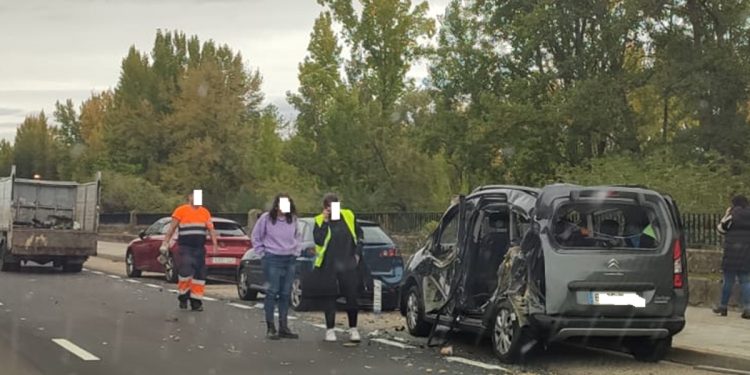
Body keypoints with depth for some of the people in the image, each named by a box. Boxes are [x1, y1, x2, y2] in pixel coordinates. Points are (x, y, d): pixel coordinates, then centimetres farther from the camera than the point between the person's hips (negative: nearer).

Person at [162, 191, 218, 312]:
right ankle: (183, 297, 4)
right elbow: (172, 229, 2)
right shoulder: (181, 211, 0)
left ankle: (196, 302, 12)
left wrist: (215, 243, -2)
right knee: (185, 271, -16)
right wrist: (165, 244, -2)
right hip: (186, 248, -5)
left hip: (200, 248, 5)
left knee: (200, 275, 4)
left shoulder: (205, 212, 13)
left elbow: (211, 229, 10)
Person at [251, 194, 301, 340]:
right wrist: (262, 252, -1)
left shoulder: (293, 219, 5)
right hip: (272, 259, -5)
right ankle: (270, 327, 0)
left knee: (285, 294, 7)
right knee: (272, 292, -5)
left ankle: (284, 327, 14)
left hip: (290, 259, 5)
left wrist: (296, 251, 12)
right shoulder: (266, 218, -7)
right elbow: (256, 236, 2)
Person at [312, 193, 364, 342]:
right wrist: (326, 222, -16)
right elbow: (318, 240, -15)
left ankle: (353, 329, 15)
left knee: (352, 296, 3)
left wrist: (357, 253, 7)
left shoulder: (348, 216, 5)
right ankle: (330, 330, 15)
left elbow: (359, 235, 15)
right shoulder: (319, 221, 0)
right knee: (330, 298, 5)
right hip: (329, 266, -1)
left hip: (349, 265, 1)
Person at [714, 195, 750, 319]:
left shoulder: (733, 215, -6)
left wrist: (726, 215, 5)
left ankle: (723, 307, 12)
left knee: (728, 280, 4)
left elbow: (721, 228, -2)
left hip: (732, 253, -3)